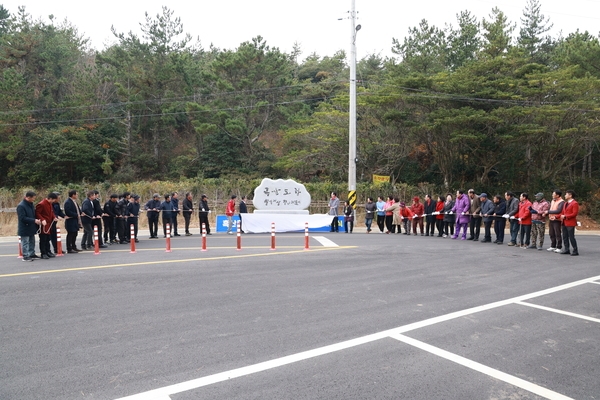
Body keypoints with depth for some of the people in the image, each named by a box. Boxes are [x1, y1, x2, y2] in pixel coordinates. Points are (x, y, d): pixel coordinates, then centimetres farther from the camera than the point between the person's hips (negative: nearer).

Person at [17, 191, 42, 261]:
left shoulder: (30, 204, 8)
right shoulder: (21, 206, -19)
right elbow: (22, 218, -25)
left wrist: (37, 220, 0)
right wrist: (34, 220, -26)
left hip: (31, 227, 9)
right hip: (24, 228, -9)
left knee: (32, 241, 17)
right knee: (25, 242, -1)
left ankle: (32, 254, 27)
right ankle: (25, 256, 5)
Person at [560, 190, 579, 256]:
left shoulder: (575, 203, -11)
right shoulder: (566, 203, 17)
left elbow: (574, 213, -17)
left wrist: (565, 216, -16)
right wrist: (561, 216, 6)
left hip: (570, 223, -9)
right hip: (564, 223, 9)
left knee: (571, 237, -5)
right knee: (565, 237, 12)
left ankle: (575, 251, 3)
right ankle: (566, 250, 20)